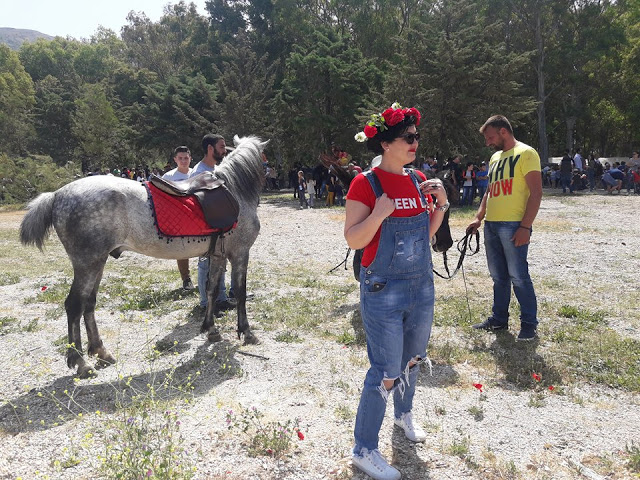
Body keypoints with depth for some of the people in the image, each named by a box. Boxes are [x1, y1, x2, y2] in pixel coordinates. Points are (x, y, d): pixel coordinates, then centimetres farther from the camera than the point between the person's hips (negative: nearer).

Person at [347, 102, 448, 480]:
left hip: (422, 286, 7)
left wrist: (443, 202, -1)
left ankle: (404, 414, 50)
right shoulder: (366, 184, -12)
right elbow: (354, 240, -14)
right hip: (384, 290, -7)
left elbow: (427, 232, 14)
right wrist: (379, 214, -29)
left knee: (413, 358, 23)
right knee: (387, 372, -2)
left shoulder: (418, 179, 7)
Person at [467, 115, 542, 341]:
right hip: (491, 225, 8)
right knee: (499, 277, 14)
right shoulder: (495, 157, 20)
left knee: (518, 276, -3)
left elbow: (536, 192, -12)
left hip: (513, 226, -8)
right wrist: (478, 218, 15)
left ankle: (529, 324, 9)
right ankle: (499, 318, 25)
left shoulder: (525, 153, -5)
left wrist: (525, 227, -18)